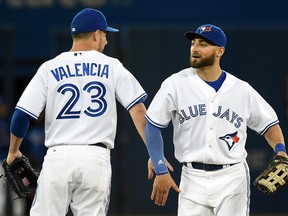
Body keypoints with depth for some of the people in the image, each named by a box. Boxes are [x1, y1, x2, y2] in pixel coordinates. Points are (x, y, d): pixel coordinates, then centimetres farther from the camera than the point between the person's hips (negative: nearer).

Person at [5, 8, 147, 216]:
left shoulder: (50, 68, 6)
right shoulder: (112, 67, 6)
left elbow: (22, 114, 3)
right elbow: (138, 109, -1)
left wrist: (13, 150, 19)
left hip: (59, 156, 0)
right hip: (96, 158, 0)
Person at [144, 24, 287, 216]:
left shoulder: (242, 90, 3)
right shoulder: (177, 84, 0)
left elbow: (269, 124, 12)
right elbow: (153, 127, 2)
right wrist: (161, 171, -4)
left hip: (233, 179, 0)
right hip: (192, 179, 0)